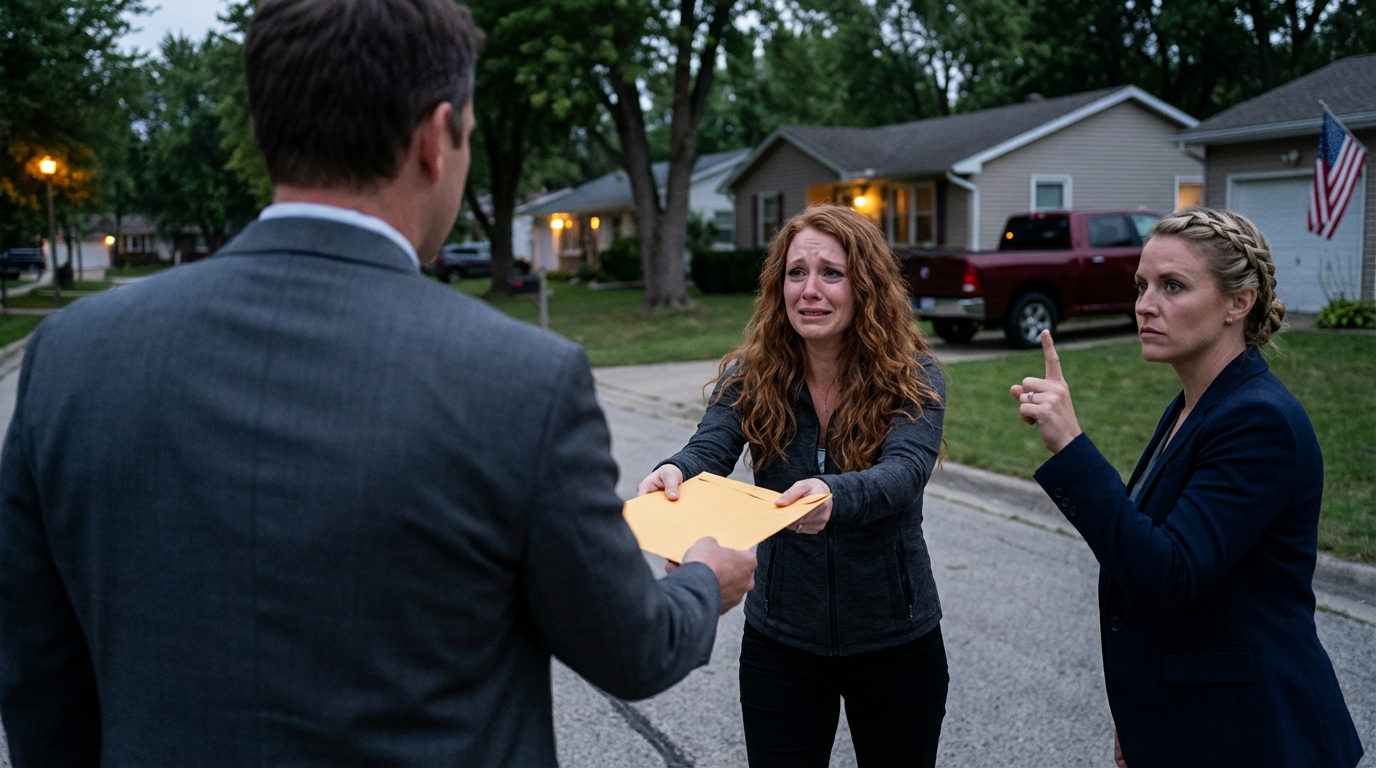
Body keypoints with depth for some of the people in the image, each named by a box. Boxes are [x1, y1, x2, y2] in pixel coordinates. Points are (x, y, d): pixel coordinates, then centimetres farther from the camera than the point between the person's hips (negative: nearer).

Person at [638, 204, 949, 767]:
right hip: (780, 642, 1)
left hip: (896, 643, -1)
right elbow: (709, 450, -19)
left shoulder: (914, 380, -13)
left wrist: (832, 495, -51)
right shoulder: (749, 376, -5)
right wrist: (674, 473, -43)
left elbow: (903, 473, -29)